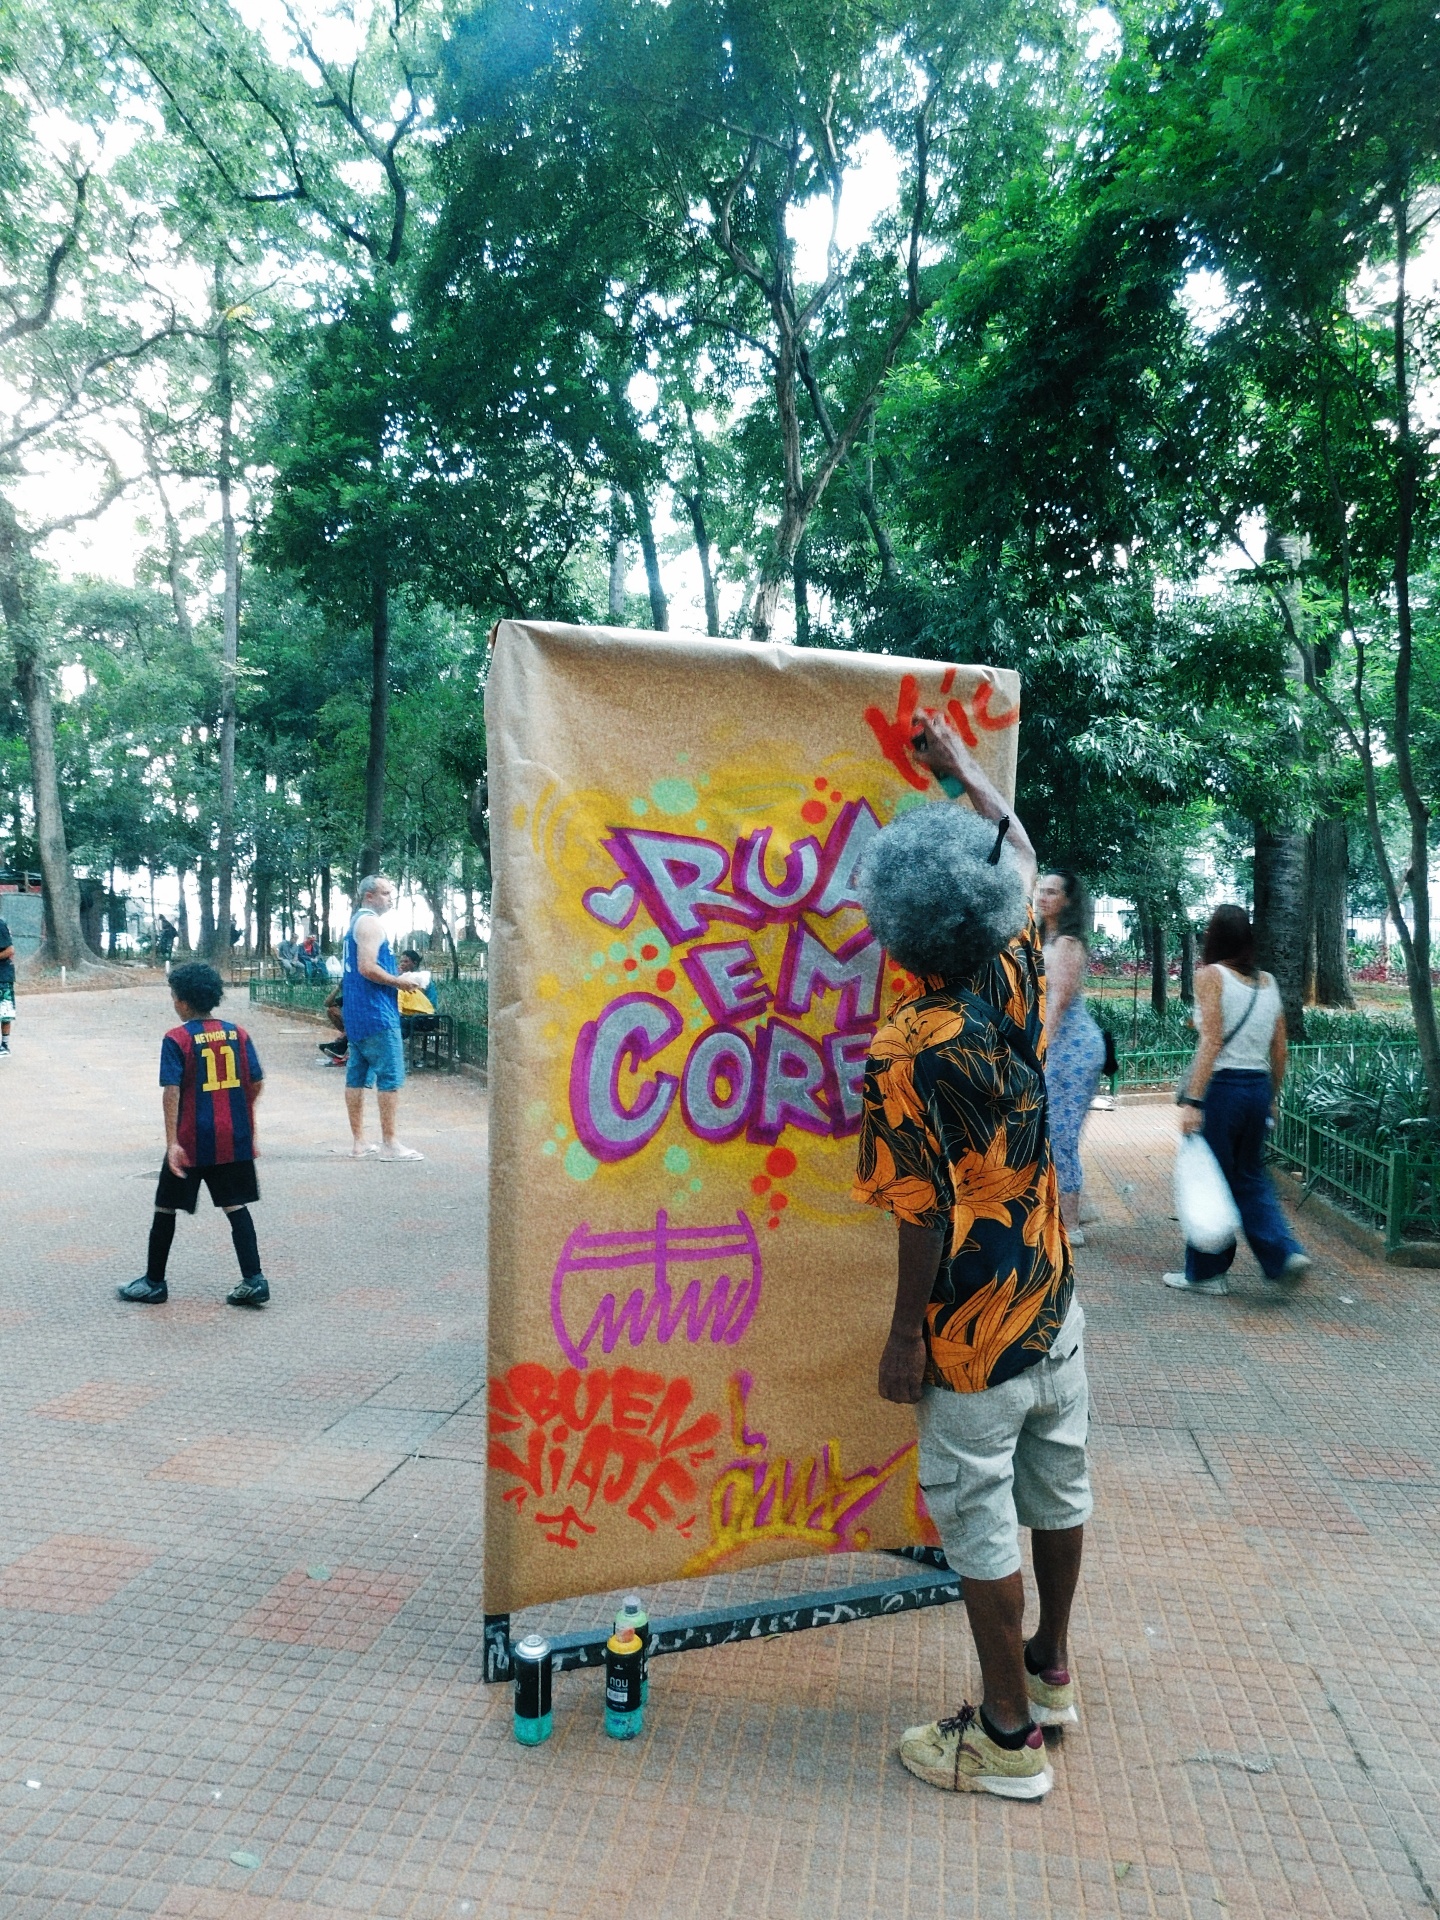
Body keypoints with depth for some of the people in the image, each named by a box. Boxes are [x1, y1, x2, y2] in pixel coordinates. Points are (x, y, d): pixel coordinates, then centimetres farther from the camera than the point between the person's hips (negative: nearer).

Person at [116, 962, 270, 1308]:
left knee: (166, 1207, 12)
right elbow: (256, 1084, 5)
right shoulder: (237, 1033, 3)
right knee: (235, 1206, 8)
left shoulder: (177, 1039, -9)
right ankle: (254, 1280, 0)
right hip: (234, 1138, 4)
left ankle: (154, 1282, 22)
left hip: (192, 1140, -4)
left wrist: (172, 1142, -17)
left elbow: (172, 1091, -16)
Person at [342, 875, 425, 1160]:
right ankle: (389, 1144, -5)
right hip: (376, 1012, -10)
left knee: (357, 1075, 10)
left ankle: (358, 1142, 15)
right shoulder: (370, 923, -12)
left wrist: (395, 980, 17)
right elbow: (367, 968, -22)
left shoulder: (356, 922, 19)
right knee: (390, 1077, -7)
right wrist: (399, 981, -12)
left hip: (356, 1013, 10)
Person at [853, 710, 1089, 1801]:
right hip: (1054, 1299, 7)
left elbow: (927, 1216, -21)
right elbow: (1022, 855, 12)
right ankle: (1050, 1668, 43)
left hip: (975, 1328, -7)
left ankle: (1009, 1735, 24)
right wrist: (964, 768, 23)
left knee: (979, 1519, 8)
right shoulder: (1017, 984, -6)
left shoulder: (907, 1057, -24)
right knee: (1057, 1486, 22)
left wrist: (905, 1336, -9)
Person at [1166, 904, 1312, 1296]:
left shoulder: (1210, 975, -8)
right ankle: (1284, 1252, 5)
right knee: (1249, 1177, 19)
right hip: (1259, 1088, 6)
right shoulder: (1268, 982, 9)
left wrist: (1192, 1101, -19)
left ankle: (1206, 1273, 15)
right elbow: (1279, 1051, 11)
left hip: (1221, 1086, -6)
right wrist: (1271, 1099, 23)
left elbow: (1212, 1042, -17)